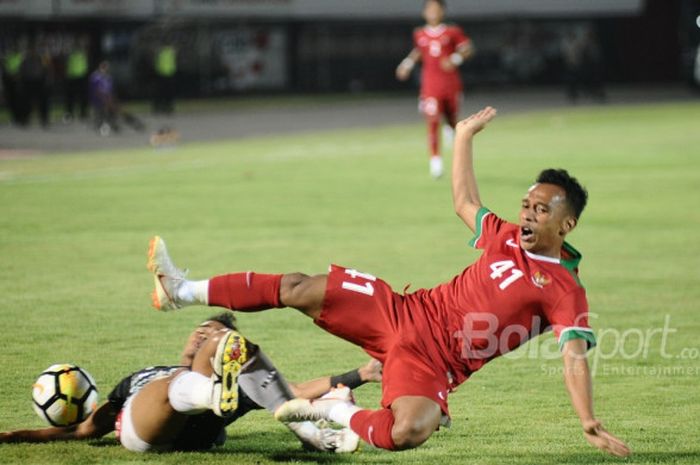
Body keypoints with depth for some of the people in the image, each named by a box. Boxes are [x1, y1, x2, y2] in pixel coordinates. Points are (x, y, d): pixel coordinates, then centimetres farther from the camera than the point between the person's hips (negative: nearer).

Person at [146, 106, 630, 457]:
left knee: (406, 434, -36)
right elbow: (464, 203, 28)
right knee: (298, 289, 0)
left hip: (433, 361, -6)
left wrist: (591, 425, -32)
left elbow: (575, 358, -19)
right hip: (403, 314, 6)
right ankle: (183, 291, 13)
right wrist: (465, 137, 30)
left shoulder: (565, 291, -11)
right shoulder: (507, 237, 9)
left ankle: (335, 411, -6)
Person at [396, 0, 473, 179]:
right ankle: (435, 160, -11)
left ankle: (451, 129, 51)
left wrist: (455, 59, -18)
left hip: (451, 85, 0)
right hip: (430, 86, 0)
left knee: (452, 120, 12)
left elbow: (468, 49, -3)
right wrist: (408, 63, 9)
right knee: (432, 122, -13)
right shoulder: (419, 34, 6)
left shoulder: (452, 32, -1)